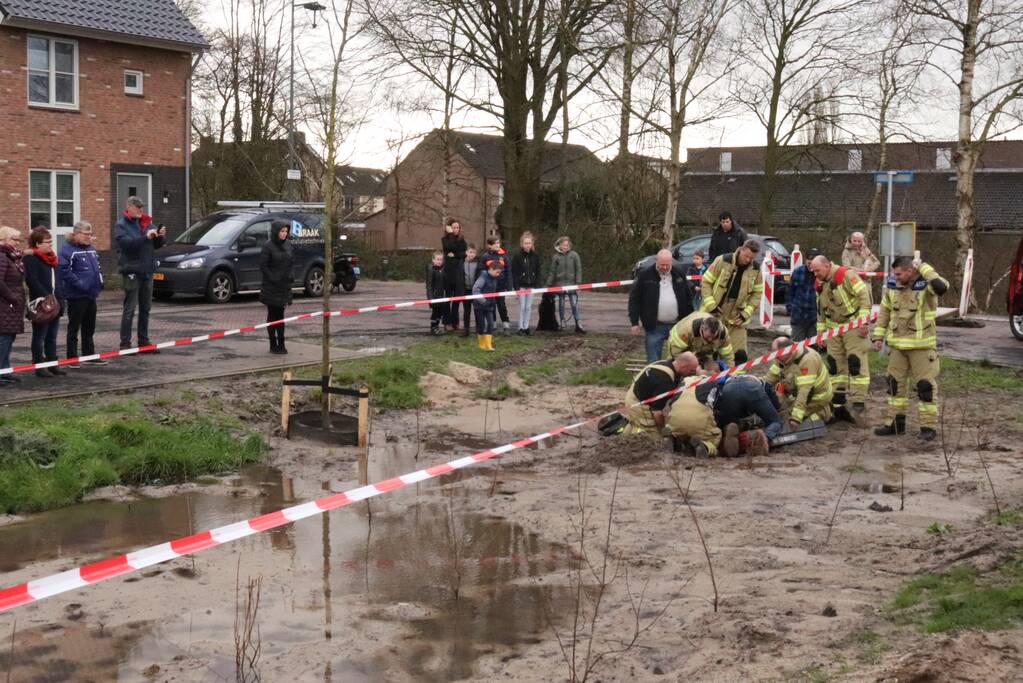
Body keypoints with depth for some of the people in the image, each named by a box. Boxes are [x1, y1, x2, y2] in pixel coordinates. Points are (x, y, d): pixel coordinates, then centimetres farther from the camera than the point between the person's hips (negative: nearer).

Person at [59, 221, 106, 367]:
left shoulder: (91, 248, 13)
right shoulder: (68, 250, -13)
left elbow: (97, 266, 25)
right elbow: (65, 271, -21)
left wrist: (100, 281, 9)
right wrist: (80, 284, -22)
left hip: (91, 295, 8)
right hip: (76, 295, -8)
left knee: (89, 328, 15)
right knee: (74, 328, 0)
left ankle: (89, 355, 25)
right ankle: (72, 358, 5)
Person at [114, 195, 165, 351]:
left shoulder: (146, 223, 13)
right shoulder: (121, 225, -5)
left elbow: (156, 245, 15)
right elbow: (125, 243, -22)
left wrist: (160, 237, -6)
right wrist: (145, 237, -29)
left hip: (147, 271, 7)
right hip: (132, 271, -6)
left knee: (145, 309, 12)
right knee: (129, 309, -6)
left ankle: (144, 341, 19)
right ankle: (125, 343, -3)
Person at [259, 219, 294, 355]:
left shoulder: (287, 244, 5)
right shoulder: (268, 246, -11)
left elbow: (292, 262, 13)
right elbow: (263, 266, -12)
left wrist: (291, 276, -1)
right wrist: (274, 279, -16)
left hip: (284, 286, 5)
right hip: (271, 287, -5)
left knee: (280, 314, 9)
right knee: (272, 315, 2)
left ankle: (281, 344, 13)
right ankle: (273, 345, 8)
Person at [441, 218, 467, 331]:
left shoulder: (462, 240, 11)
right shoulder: (445, 239, 2)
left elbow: (464, 253, 1)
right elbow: (449, 247, -20)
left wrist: (455, 254, -12)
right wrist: (450, 233, -12)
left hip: (459, 271, 3)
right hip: (448, 271, -3)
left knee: (457, 297, 4)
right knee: (448, 297, -1)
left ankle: (455, 321, 13)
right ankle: (447, 323, 2)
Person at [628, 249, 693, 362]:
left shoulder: (679, 274, 6)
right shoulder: (645, 275, -5)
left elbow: (687, 298, 13)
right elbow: (634, 298, -3)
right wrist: (634, 322, -7)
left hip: (677, 325, 3)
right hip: (654, 326, -3)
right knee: (653, 362, -1)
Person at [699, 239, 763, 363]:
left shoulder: (756, 270, -1)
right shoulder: (723, 261, -9)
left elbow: (757, 293, 6)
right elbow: (706, 281, -4)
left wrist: (746, 313, -5)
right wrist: (711, 305, -11)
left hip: (736, 318, 2)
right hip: (713, 315, -2)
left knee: (739, 353, 0)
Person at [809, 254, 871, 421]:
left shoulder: (846, 275, -15)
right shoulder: (820, 284, 9)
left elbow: (864, 295, -19)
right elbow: (820, 309, 19)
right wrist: (820, 330, 16)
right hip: (833, 328, 8)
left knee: (856, 362, -11)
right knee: (835, 365, 8)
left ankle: (858, 401, -8)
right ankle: (838, 405, 15)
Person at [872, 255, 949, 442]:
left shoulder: (925, 284, -14)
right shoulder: (892, 285, 2)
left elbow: (942, 287, -38)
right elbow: (884, 311, 13)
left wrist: (923, 267, -29)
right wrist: (878, 336, 10)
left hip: (922, 345, -6)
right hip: (897, 344, 6)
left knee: (926, 385, -2)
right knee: (895, 382, 13)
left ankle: (928, 426, 6)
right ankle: (896, 423, 25)